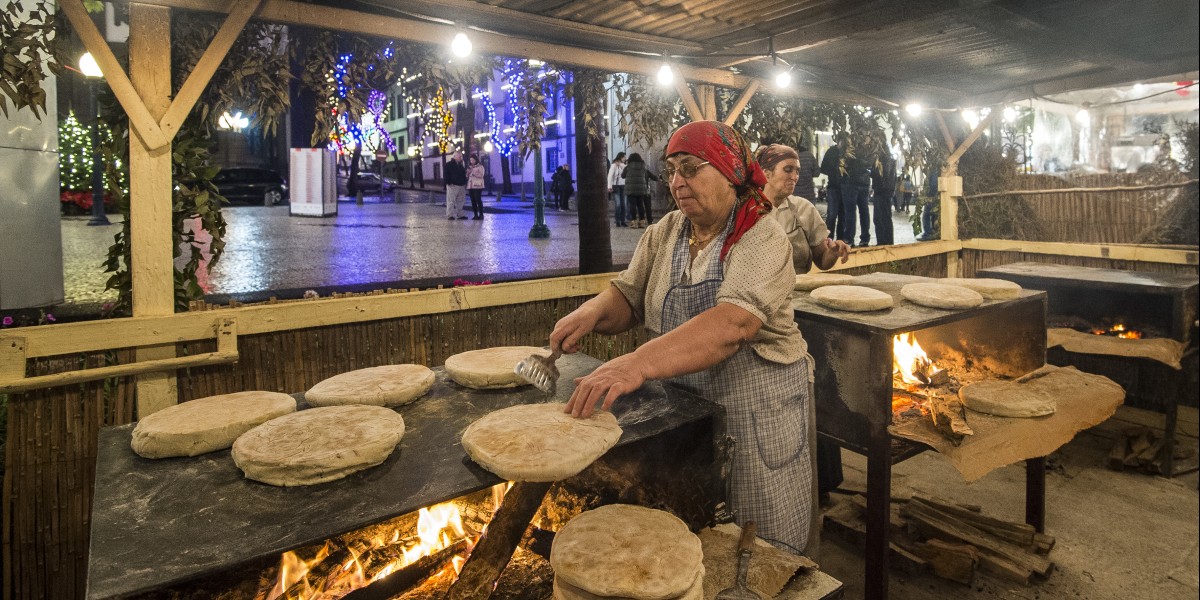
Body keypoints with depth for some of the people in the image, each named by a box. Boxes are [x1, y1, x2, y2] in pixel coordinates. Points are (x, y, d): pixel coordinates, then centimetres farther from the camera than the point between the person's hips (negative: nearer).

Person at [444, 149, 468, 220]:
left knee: (460, 201, 10)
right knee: (451, 201, -7)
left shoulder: (461, 165, 18)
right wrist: (449, 183, -16)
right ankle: (450, 215, -6)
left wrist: (464, 183, 11)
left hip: (461, 186, 7)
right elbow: (445, 174, -9)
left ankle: (460, 214, 16)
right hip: (452, 186, -7)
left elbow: (464, 174, 23)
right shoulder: (449, 164, -4)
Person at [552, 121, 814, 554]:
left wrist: (640, 364, -43)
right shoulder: (664, 233, 5)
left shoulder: (763, 239, -15)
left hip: (753, 411, -5)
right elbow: (627, 298, 6)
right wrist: (594, 311, -18)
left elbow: (733, 324, -31)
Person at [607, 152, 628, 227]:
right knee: (618, 204, -8)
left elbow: (625, 175, 12)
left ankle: (622, 221, 9)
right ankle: (617, 222, -2)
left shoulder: (623, 166, 11)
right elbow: (610, 176, -9)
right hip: (616, 186, -6)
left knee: (623, 204, 4)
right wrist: (609, 187, -17)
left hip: (622, 186, 6)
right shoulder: (614, 165, -6)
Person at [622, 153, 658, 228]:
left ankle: (634, 222, -8)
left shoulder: (628, 167, -2)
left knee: (633, 205, -4)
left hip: (631, 189, -3)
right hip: (641, 189, 3)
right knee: (641, 205, 9)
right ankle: (642, 221, 10)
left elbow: (623, 175, 11)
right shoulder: (643, 167, 7)